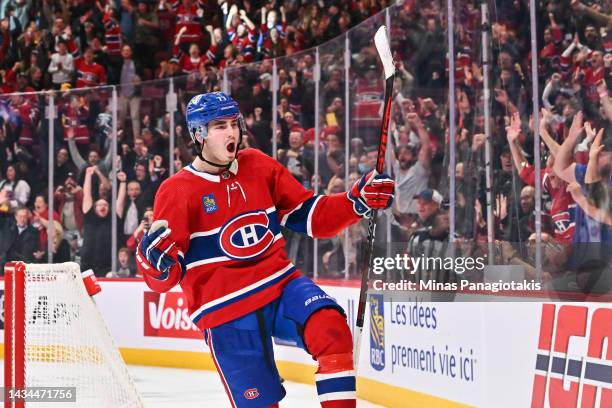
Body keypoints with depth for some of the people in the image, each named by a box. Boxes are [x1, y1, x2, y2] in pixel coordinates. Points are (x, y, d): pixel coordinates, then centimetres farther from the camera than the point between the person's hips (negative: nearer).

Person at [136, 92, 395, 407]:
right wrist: (155, 258, -33)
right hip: (227, 312, -3)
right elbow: (163, 278, -9)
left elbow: (310, 216, 12)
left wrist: (358, 201, -4)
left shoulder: (260, 167, 6)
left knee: (329, 326, -29)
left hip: (280, 285, 3)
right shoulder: (178, 191, -7)